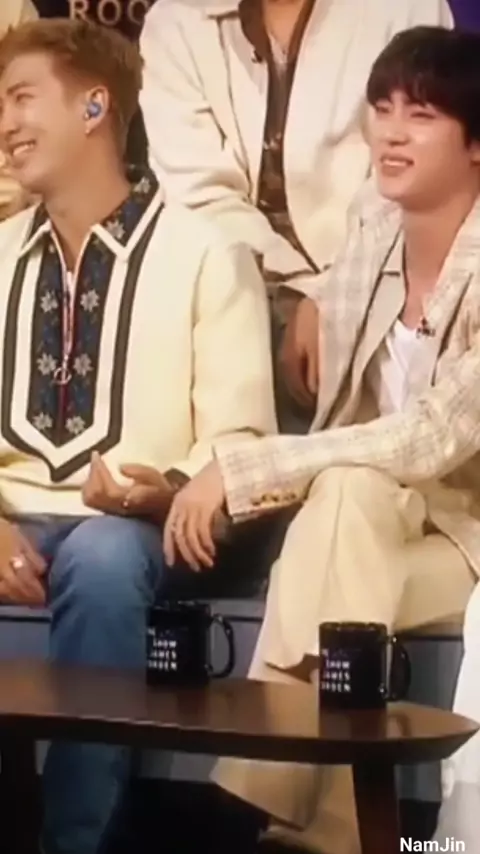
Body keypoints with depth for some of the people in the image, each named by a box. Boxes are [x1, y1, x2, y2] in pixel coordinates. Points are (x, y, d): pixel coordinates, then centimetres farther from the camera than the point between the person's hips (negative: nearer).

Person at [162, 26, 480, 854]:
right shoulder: (367, 249, -1)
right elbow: (341, 438, 4)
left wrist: (241, 467, -26)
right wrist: (247, 488, -15)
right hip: (379, 531, 5)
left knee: (351, 496, -30)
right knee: (346, 492, -28)